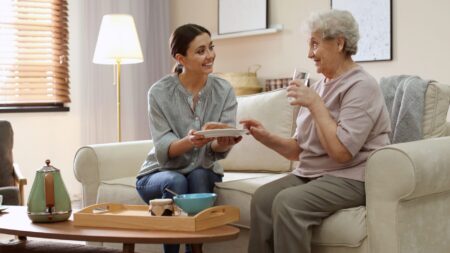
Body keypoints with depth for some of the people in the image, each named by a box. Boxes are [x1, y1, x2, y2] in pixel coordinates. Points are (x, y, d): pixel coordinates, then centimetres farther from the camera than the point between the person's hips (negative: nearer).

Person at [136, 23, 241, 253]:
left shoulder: (224, 91, -8)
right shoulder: (159, 92, -13)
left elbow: (217, 149, -16)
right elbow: (164, 149, -20)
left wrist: (222, 143, -42)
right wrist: (191, 141, -42)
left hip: (203, 173, 1)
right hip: (159, 174, -1)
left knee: (198, 176, -31)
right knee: (176, 182, -33)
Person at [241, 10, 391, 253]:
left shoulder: (361, 86, -11)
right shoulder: (319, 85, 14)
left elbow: (341, 151, -21)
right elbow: (298, 150, 15)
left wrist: (315, 105, -16)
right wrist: (267, 138, -2)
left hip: (350, 179, -7)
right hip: (310, 174, 7)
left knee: (288, 202, -30)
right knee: (263, 196, -19)